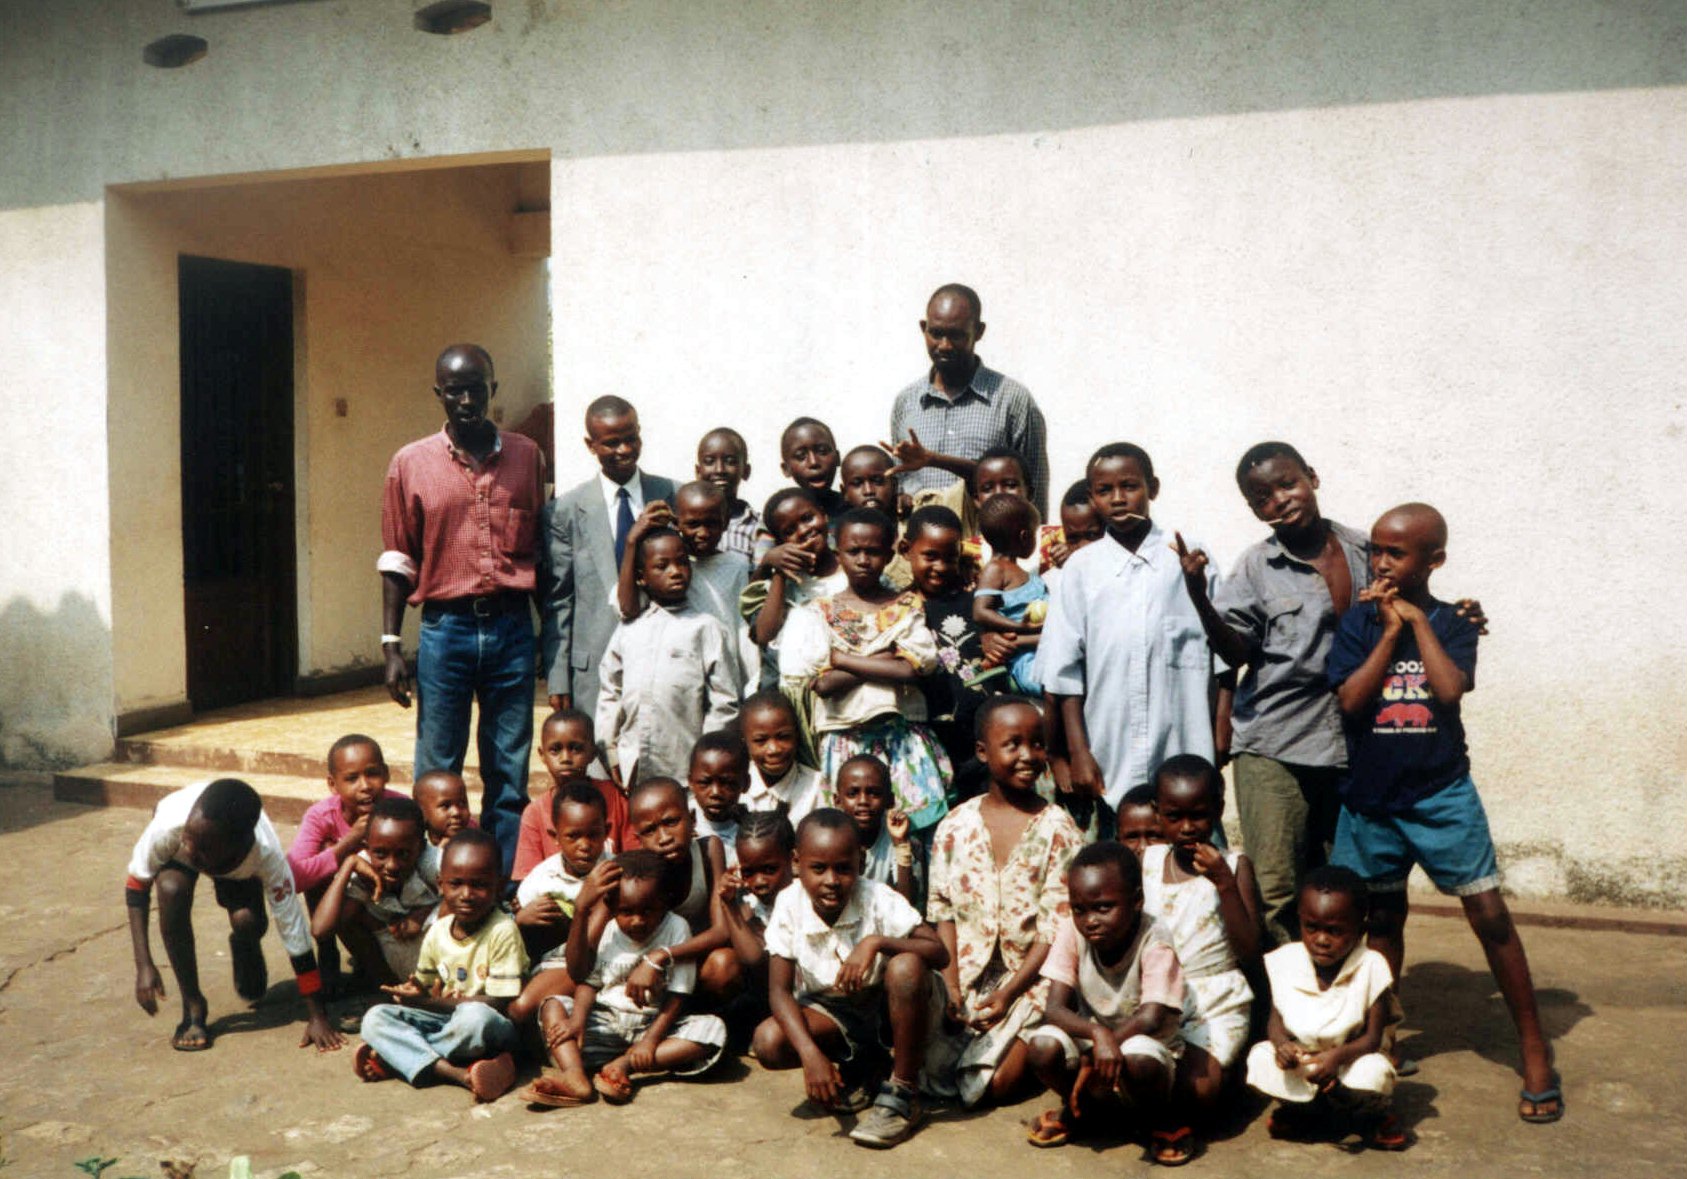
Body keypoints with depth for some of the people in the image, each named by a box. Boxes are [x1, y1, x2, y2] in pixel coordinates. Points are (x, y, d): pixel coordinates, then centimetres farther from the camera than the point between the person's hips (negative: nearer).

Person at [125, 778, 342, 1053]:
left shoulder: (267, 853, -42)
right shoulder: (170, 824, -42)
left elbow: (295, 935, -34)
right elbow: (136, 884, -23)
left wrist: (317, 1017, -31)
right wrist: (143, 965, -31)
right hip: (174, 851, 1)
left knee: (248, 922, -26)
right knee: (171, 890, -32)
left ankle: (245, 953, 14)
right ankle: (193, 1008, -14)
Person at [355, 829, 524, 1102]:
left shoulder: (502, 931, -15)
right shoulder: (437, 933, 3)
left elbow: (498, 1003, -17)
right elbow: (426, 988, 14)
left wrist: (433, 1002, -20)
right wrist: (415, 994, -12)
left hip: (492, 1028, -6)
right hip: (443, 1021, 6)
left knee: (474, 1017, -39)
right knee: (375, 1018, -12)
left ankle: (398, 1058, -14)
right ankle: (458, 1074, -30)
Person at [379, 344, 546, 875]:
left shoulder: (526, 456, 7)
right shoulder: (411, 464, 4)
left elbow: (540, 548, 9)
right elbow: (398, 562, 5)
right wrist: (391, 646, 0)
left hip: (512, 627, 1)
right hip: (445, 628, -1)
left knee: (510, 772, 7)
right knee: (438, 773, 4)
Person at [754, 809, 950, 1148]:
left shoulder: (878, 900, -24)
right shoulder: (789, 907, -19)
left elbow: (940, 953, -30)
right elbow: (779, 990, -20)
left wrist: (876, 942, -44)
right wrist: (810, 1053, -35)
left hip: (888, 1005, -2)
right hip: (831, 1010, 2)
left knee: (906, 967, -36)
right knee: (768, 1043, -25)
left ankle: (903, 1094, -16)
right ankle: (856, 1066, 5)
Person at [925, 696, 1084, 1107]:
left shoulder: (1059, 831, -7)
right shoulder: (955, 826, 2)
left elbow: (1055, 931, -9)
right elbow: (943, 912, 3)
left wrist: (1008, 993, -16)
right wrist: (950, 984, -10)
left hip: (1031, 978, -2)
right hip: (966, 975, 3)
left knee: (988, 1088, -16)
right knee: (926, 1073, -12)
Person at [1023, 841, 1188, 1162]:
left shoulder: (1154, 943, -21)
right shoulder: (1071, 932, -13)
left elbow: (1150, 1019, -30)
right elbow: (1054, 1009, -18)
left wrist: (1094, 1056, -26)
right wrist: (1098, 1034, -37)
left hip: (1146, 1048, -3)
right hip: (1088, 1044, 3)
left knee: (1139, 1058, -38)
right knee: (1043, 1046, -27)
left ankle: (1162, 1122, -1)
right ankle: (1076, 1110, 8)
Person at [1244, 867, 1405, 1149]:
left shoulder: (1371, 967, -16)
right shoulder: (1284, 962, -10)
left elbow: (1373, 1037, -16)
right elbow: (1275, 1019, -4)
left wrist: (1338, 1056, -36)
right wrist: (1281, 1043, -28)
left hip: (1353, 1056, -2)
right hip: (1299, 1058, 3)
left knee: (1374, 1073, -35)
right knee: (1260, 1059, -26)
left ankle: (1373, 1115, 2)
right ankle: (1308, 1110, 3)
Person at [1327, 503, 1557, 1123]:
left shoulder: (1451, 623, -2)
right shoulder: (1359, 621, -2)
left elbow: (1449, 689, -20)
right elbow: (1349, 700, -14)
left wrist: (1417, 620, -14)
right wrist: (1391, 630, -14)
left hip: (1442, 795, -1)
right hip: (1370, 798, 1)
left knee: (1490, 915, -2)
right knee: (1382, 920, 13)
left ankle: (1535, 1052, 11)